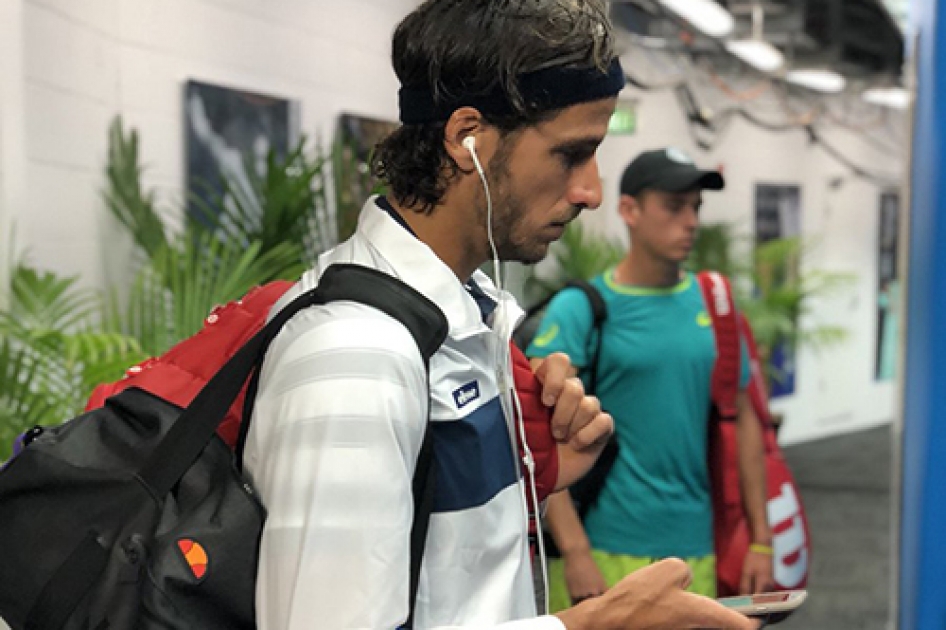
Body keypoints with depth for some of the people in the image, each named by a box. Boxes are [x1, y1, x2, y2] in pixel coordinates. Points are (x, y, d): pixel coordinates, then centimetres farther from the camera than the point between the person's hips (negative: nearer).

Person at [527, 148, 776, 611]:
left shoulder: (712, 305, 9)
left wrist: (761, 539, 11)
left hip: (694, 552, 4)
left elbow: (743, 421, 14)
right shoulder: (581, 308, -6)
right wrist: (576, 554, -17)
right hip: (604, 553, -4)